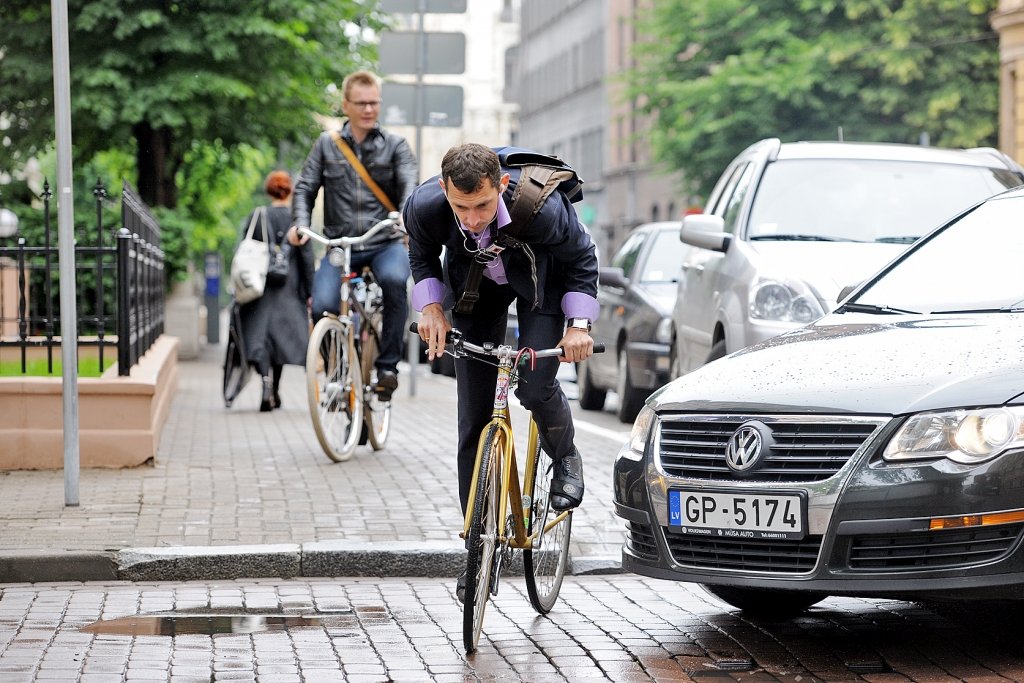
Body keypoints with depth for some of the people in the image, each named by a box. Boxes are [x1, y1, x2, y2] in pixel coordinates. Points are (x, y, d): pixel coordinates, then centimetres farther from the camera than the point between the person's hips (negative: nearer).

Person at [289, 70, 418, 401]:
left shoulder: (395, 145, 7)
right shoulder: (327, 143, 11)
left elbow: (410, 183, -9)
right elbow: (305, 187, 10)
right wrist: (300, 223, -10)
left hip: (385, 243, -1)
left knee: (394, 280, -36)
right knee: (323, 307, -24)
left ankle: (388, 365, -21)